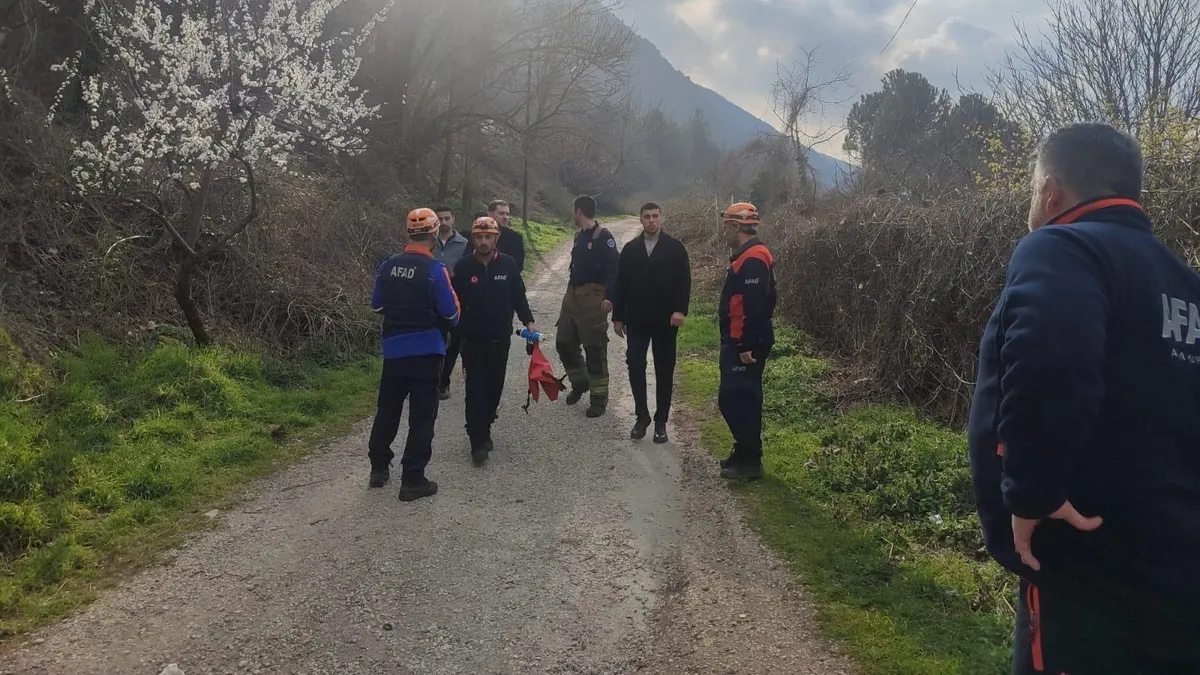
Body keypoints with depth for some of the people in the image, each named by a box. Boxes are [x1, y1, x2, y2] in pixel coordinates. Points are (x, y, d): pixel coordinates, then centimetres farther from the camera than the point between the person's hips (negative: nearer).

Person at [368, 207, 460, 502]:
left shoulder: (388, 266, 1)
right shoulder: (435, 269, -14)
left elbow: (377, 305, 11)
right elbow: (450, 313, -11)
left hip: (393, 348, 5)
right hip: (425, 350, -5)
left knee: (388, 409, 19)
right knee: (422, 415, 3)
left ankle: (379, 468, 30)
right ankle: (413, 480, 4)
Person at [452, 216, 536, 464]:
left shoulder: (508, 264, -3)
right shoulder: (463, 267, -6)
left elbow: (518, 296, 3)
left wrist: (528, 321, -7)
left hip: (500, 338, 2)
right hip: (473, 339, -2)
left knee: (494, 387, 11)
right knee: (476, 389, -5)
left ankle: (484, 429, 29)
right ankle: (478, 441, -3)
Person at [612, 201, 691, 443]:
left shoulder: (675, 247, -1)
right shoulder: (630, 249, 6)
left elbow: (684, 281, -6)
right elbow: (621, 284, 7)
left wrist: (680, 310, -18)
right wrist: (618, 317, 5)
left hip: (665, 320, -2)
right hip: (636, 319, 2)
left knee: (664, 370, 5)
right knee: (635, 367, -1)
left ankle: (661, 421, 15)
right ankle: (641, 416, 13)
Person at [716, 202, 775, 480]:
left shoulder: (753, 259, -18)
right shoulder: (747, 256, 15)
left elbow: (753, 308, -24)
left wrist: (747, 345, -24)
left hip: (746, 346, -11)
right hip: (738, 343, 11)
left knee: (737, 400, -6)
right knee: (737, 399, 16)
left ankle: (749, 461, 2)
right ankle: (745, 453, 25)